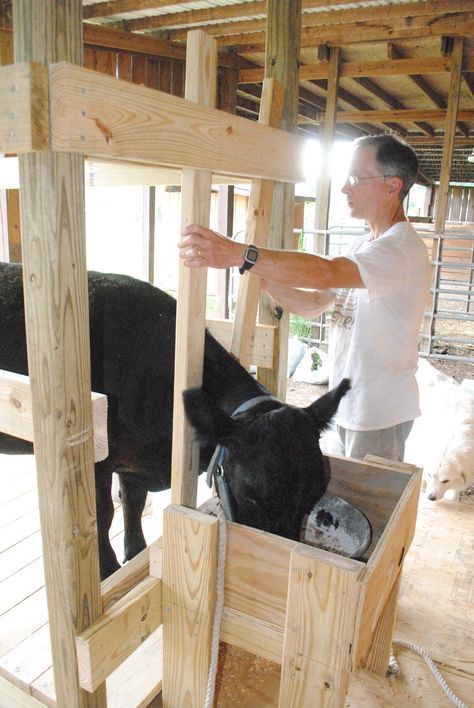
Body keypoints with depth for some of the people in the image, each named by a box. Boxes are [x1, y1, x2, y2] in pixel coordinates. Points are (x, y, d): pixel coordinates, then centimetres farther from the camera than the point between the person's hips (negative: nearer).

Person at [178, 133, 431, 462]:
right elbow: (313, 304, 7)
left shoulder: (404, 248, -20)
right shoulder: (363, 244, 11)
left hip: (380, 413, -8)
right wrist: (261, 275, -7)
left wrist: (239, 253, -45)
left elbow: (326, 272, -37)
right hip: (346, 405, 8)